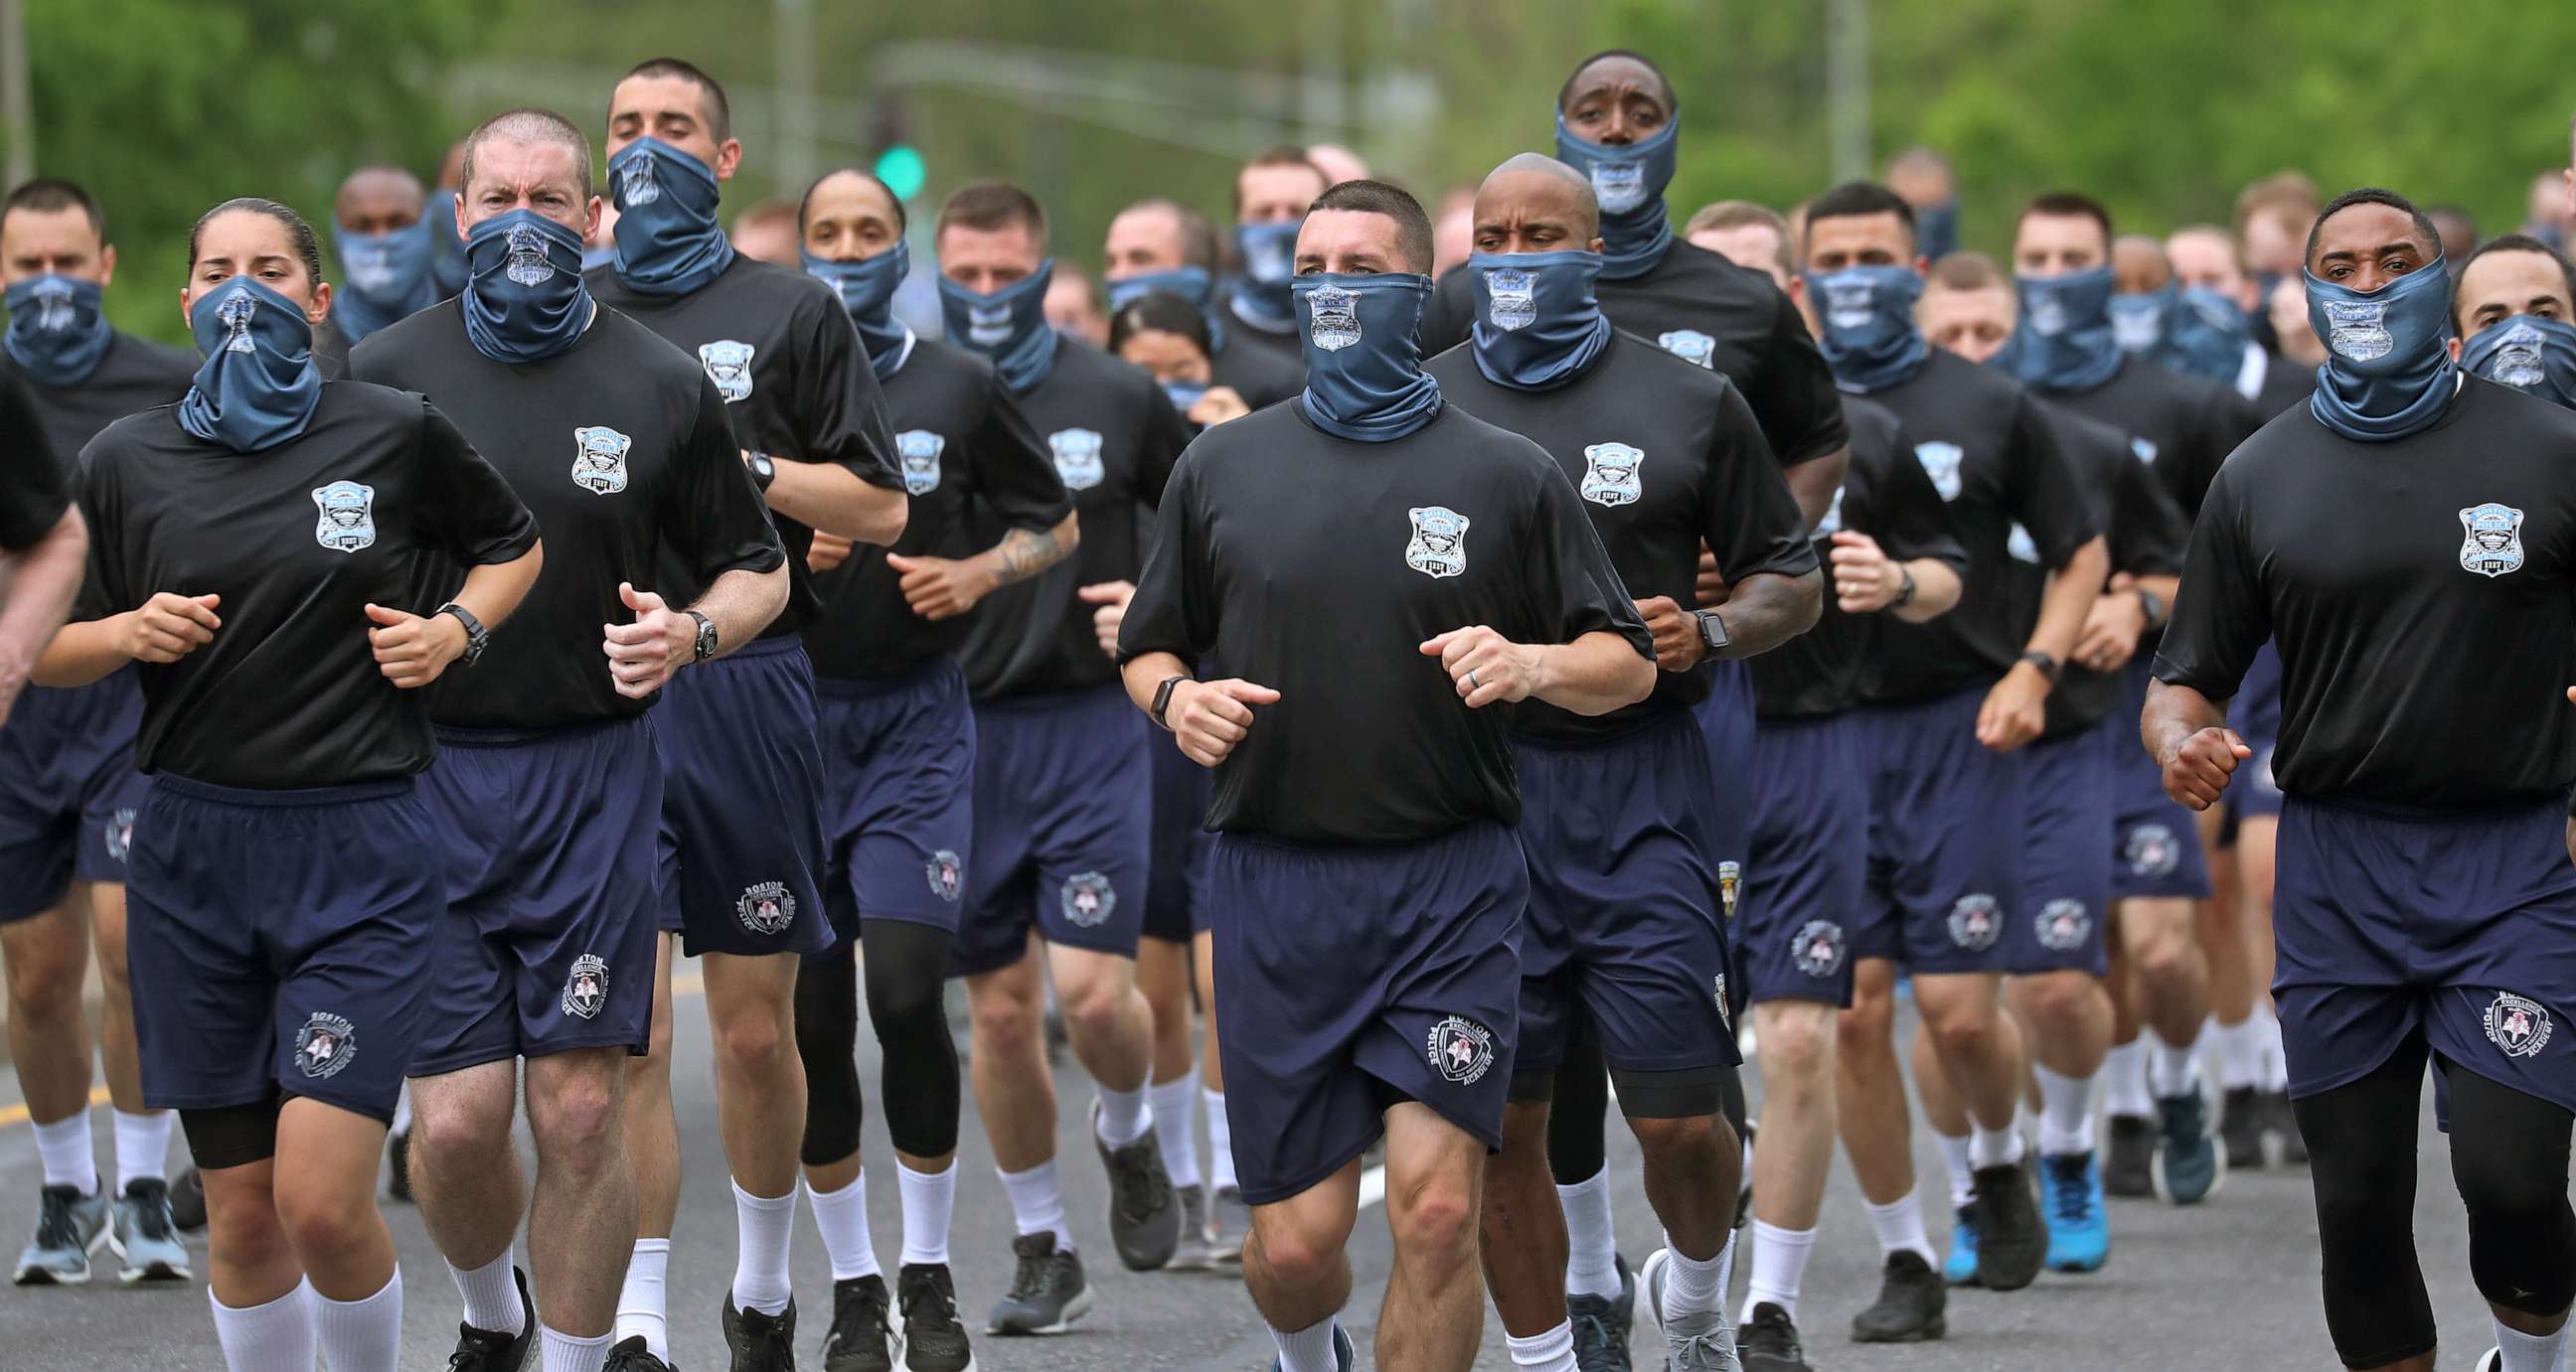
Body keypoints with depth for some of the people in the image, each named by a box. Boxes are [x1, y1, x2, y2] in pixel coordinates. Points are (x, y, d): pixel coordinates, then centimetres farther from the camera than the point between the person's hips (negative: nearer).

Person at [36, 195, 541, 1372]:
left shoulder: (395, 435, 0)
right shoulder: (127, 460, 5)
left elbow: (512, 546, 17)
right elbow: (43, 651, 12)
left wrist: (458, 630, -2)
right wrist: (131, 633, -8)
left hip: (359, 851, -3)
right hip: (196, 853, 3)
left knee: (322, 1202, -14)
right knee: (241, 1217, 6)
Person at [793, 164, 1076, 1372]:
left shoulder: (959, 388, 5)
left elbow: (1056, 525, 14)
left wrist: (978, 576, -5)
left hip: (918, 722, -1)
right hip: (790, 717, 1)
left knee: (907, 992, -13)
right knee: (811, 1015, 2)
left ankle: (928, 1272, 2)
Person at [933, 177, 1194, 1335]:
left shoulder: (1116, 399, 0)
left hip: (1090, 725, -1)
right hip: (958, 730, 1)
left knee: (1094, 991, -12)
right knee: (1000, 1010, 4)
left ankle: (1128, 1135, 21)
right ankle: (1042, 1252, 18)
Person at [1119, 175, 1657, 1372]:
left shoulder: (1507, 475, 5)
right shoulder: (1223, 465, 11)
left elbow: (1628, 666, 7)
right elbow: (1147, 650, 18)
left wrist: (1535, 664, -14)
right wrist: (1178, 698, -5)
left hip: (1451, 880, -1)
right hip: (1275, 880, 1)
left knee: (1436, 1207, -13)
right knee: (1295, 1244, 1)